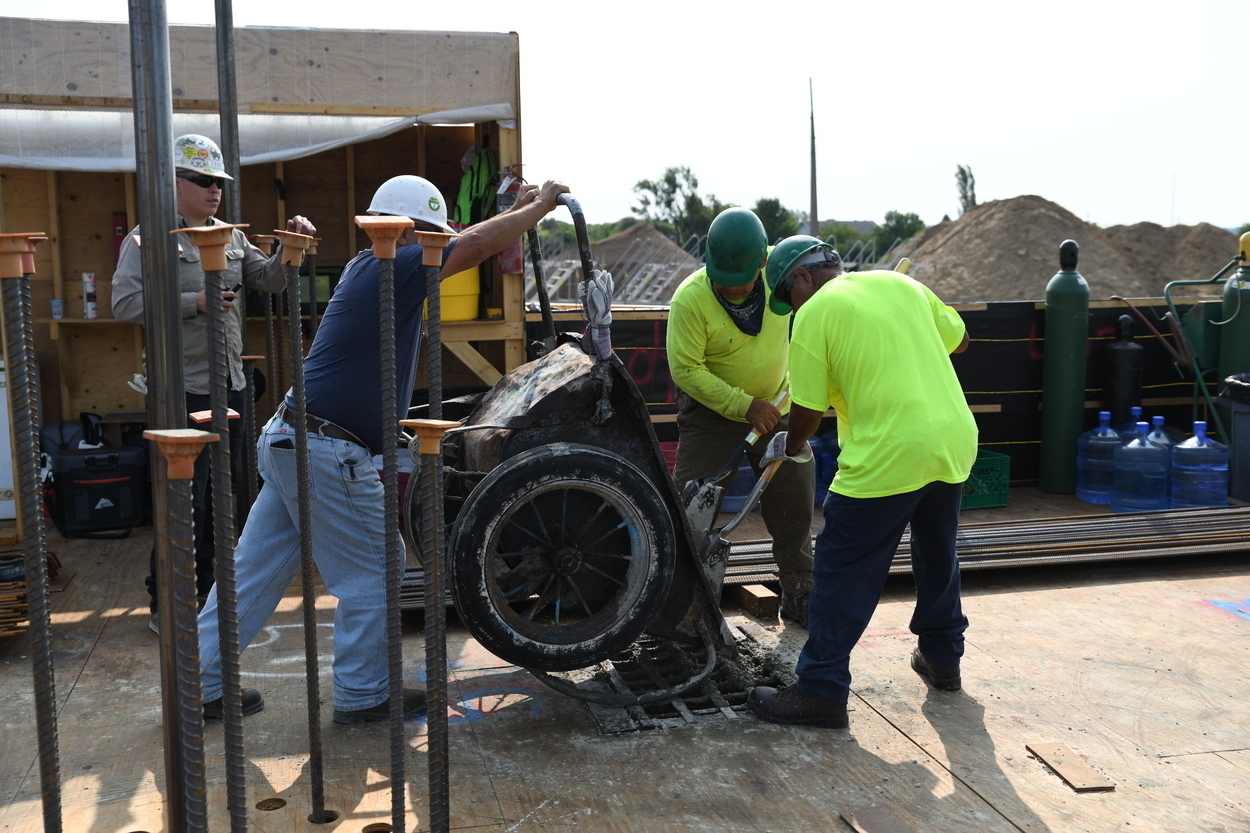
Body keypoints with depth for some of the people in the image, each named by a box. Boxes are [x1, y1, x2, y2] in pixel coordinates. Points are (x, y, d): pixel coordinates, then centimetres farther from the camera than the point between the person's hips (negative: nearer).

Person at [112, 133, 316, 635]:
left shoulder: (230, 236, 14)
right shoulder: (148, 237, -6)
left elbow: (268, 280, 17)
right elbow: (124, 303, -15)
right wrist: (194, 303, -20)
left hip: (229, 385, 7)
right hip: (182, 390, -7)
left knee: (219, 497, 13)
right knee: (186, 500, -6)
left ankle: (202, 594, 26)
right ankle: (165, 606, 7)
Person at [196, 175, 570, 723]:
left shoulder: (368, 268, 16)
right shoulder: (391, 270, -12)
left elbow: (465, 246, 25)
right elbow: (477, 246, -13)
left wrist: (516, 211, 22)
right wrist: (541, 205, 0)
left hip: (288, 441, 10)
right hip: (327, 453, -10)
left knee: (255, 571, 15)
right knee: (371, 576, 5)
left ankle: (201, 683, 25)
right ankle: (363, 694, 18)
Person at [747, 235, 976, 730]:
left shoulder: (814, 314, -4)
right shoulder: (901, 284, 13)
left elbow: (808, 410, -3)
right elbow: (957, 339, 24)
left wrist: (787, 447, 15)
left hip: (887, 456, -7)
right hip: (955, 441, 7)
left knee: (844, 574, 1)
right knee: (937, 555, 25)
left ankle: (821, 691, 6)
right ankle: (941, 658, 40)